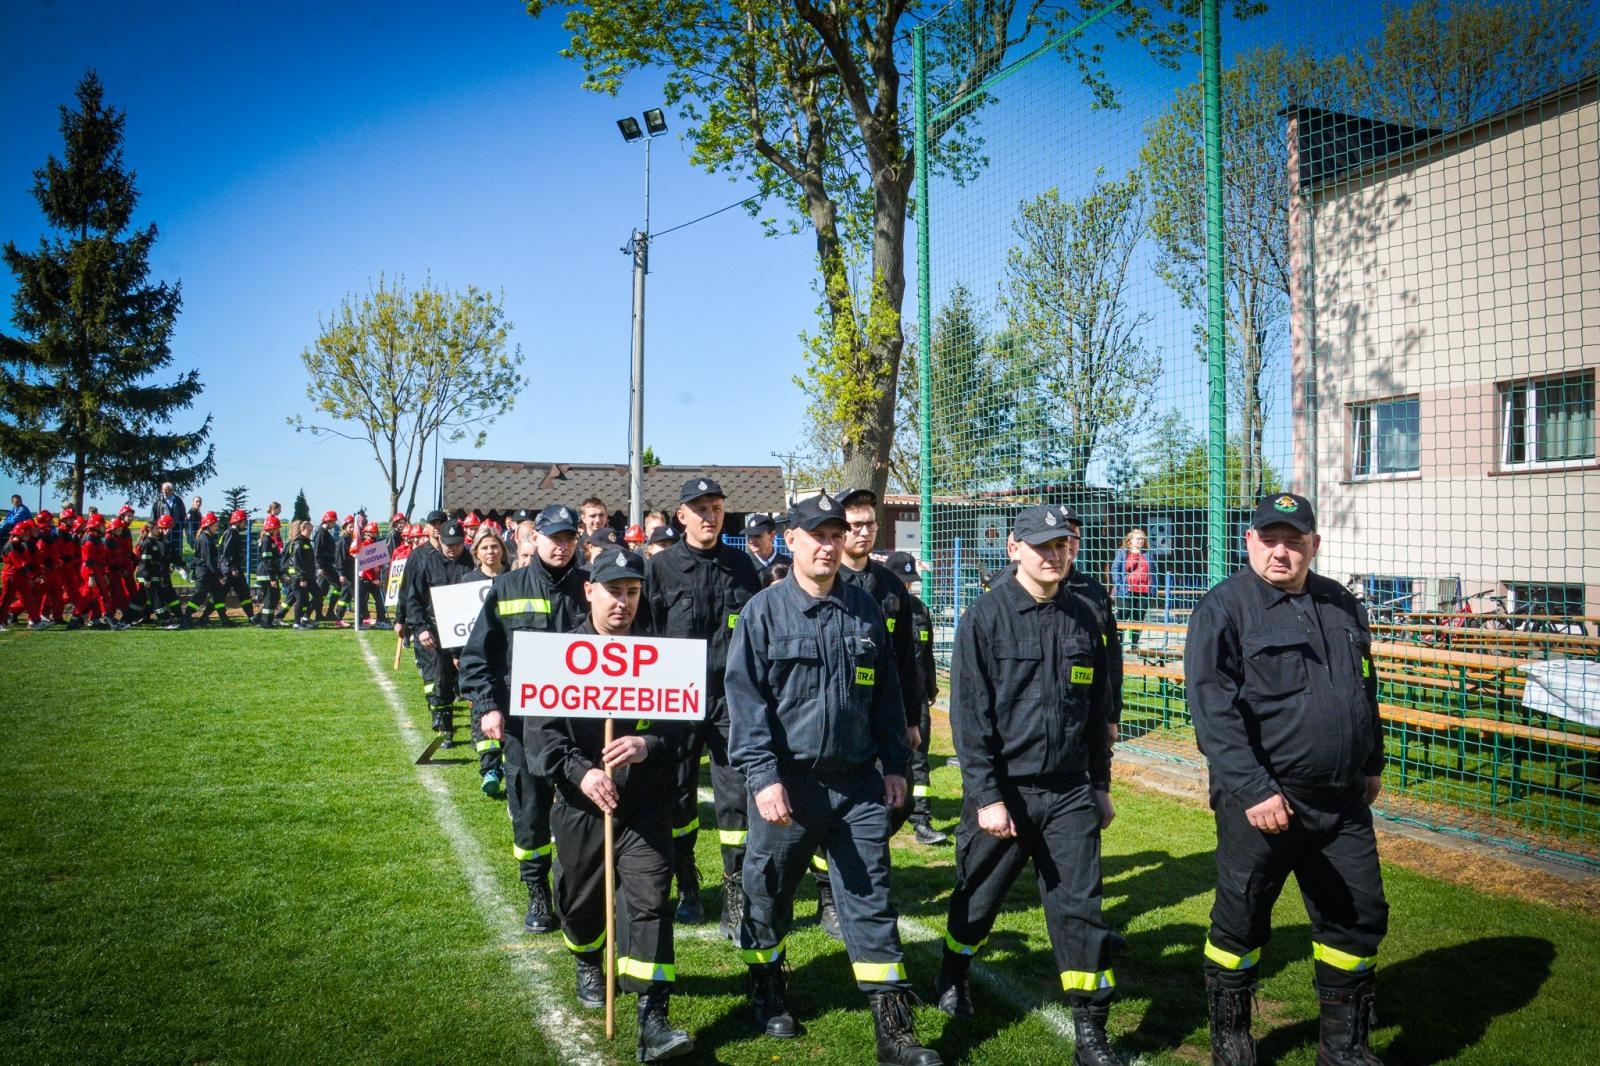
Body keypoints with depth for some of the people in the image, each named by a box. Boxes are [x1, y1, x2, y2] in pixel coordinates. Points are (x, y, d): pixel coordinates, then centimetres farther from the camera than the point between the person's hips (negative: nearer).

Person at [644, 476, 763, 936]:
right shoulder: (661, 567, 1)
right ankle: (687, 886, 25)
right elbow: (645, 635, 1)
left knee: (736, 794, -3)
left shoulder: (741, 565, 7)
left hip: (732, 696, 1)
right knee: (679, 793, 9)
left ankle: (736, 897, 5)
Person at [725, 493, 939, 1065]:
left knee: (871, 900, 4)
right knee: (769, 894, 13)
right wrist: (764, 776, -17)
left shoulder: (865, 608, 7)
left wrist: (895, 765, 10)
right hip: (788, 781, -2)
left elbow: (886, 694, 12)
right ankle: (767, 992, 38)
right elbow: (745, 699, -10)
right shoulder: (764, 611, -6)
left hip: (859, 781, 3)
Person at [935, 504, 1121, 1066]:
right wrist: (987, 797, -16)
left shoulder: (1082, 619, 5)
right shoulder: (986, 615, -10)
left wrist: (1100, 786, 14)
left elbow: (1096, 712, 13)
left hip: (1069, 793, 3)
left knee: (1080, 910, 3)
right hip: (1002, 790, -3)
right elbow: (968, 715, -12)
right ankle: (953, 975, 43)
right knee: (978, 897, 15)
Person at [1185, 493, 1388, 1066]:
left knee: (1359, 918, 12)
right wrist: (1254, 790, -23)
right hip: (1260, 802, -6)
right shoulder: (1224, 608, -10)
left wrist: (1372, 764, 20)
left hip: (1343, 803, 6)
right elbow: (1214, 711, -18)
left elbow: (1365, 691, 22)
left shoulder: (1343, 605, 10)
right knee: (1242, 921, 7)